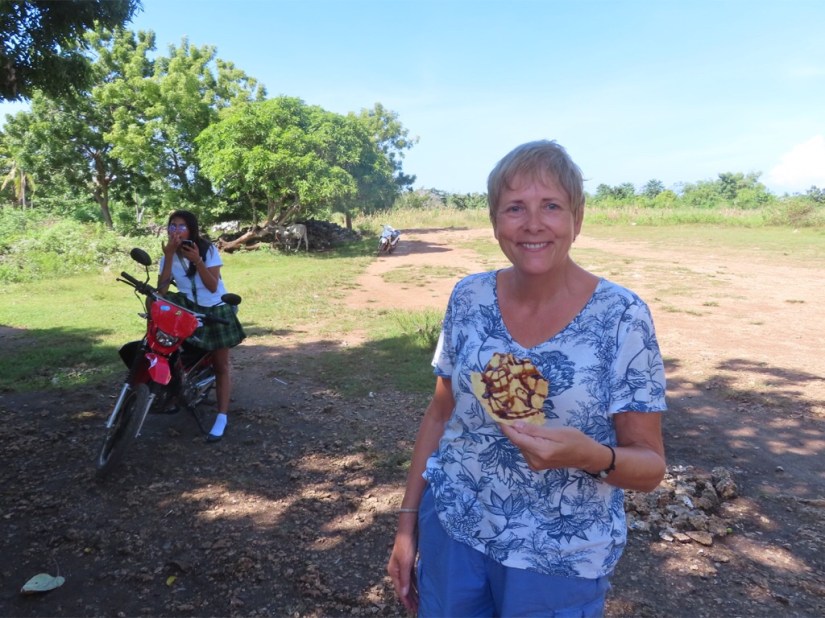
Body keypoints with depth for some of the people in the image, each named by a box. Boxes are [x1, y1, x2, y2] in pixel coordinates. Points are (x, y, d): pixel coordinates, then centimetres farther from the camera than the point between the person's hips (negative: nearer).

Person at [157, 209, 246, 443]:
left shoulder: (208, 249, -12)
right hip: (188, 308, 3)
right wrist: (169, 256, -22)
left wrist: (197, 261, -32)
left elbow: (213, 286, -20)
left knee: (221, 366, -4)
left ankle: (222, 418, 0)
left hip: (216, 310, -3)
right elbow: (161, 290, -16)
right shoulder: (168, 256, -2)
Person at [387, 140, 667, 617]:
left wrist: (592, 456, -31)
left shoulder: (623, 317, -15)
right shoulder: (468, 299, -6)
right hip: (451, 528, 3)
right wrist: (408, 520, 4)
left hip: (561, 560, -2)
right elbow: (440, 415, 3)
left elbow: (651, 466, -11)